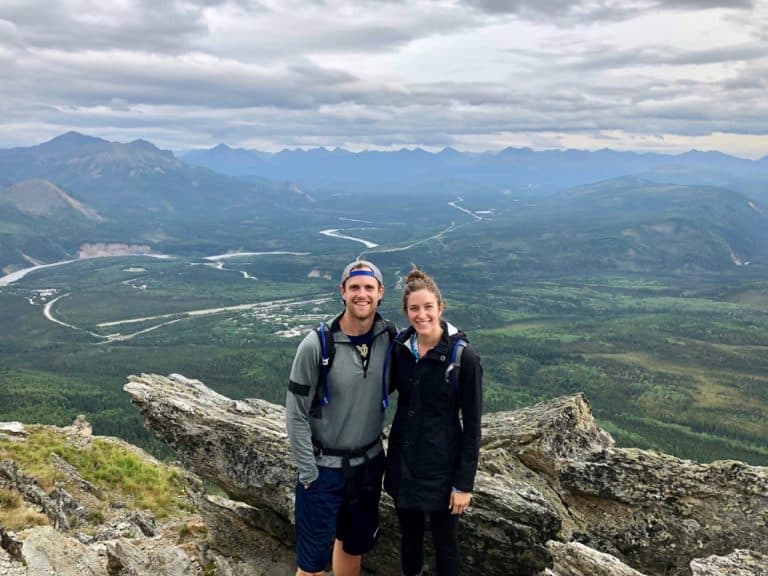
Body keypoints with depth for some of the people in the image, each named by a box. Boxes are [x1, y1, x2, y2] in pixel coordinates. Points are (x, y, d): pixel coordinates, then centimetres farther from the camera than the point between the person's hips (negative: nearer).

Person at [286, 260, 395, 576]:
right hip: (324, 467, -4)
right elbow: (296, 414, -13)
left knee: (355, 545, 21)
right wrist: (309, 474, -12)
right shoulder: (317, 344, -19)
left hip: (369, 463, 4)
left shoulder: (389, 337, -8)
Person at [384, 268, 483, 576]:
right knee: (409, 536, 22)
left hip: (441, 466, -4)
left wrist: (464, 483, -11)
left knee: (445, 544, 14)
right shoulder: (399, 347, -4)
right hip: (402, 462, 4)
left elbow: (472, 426, -12)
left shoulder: (463, 358, -17)